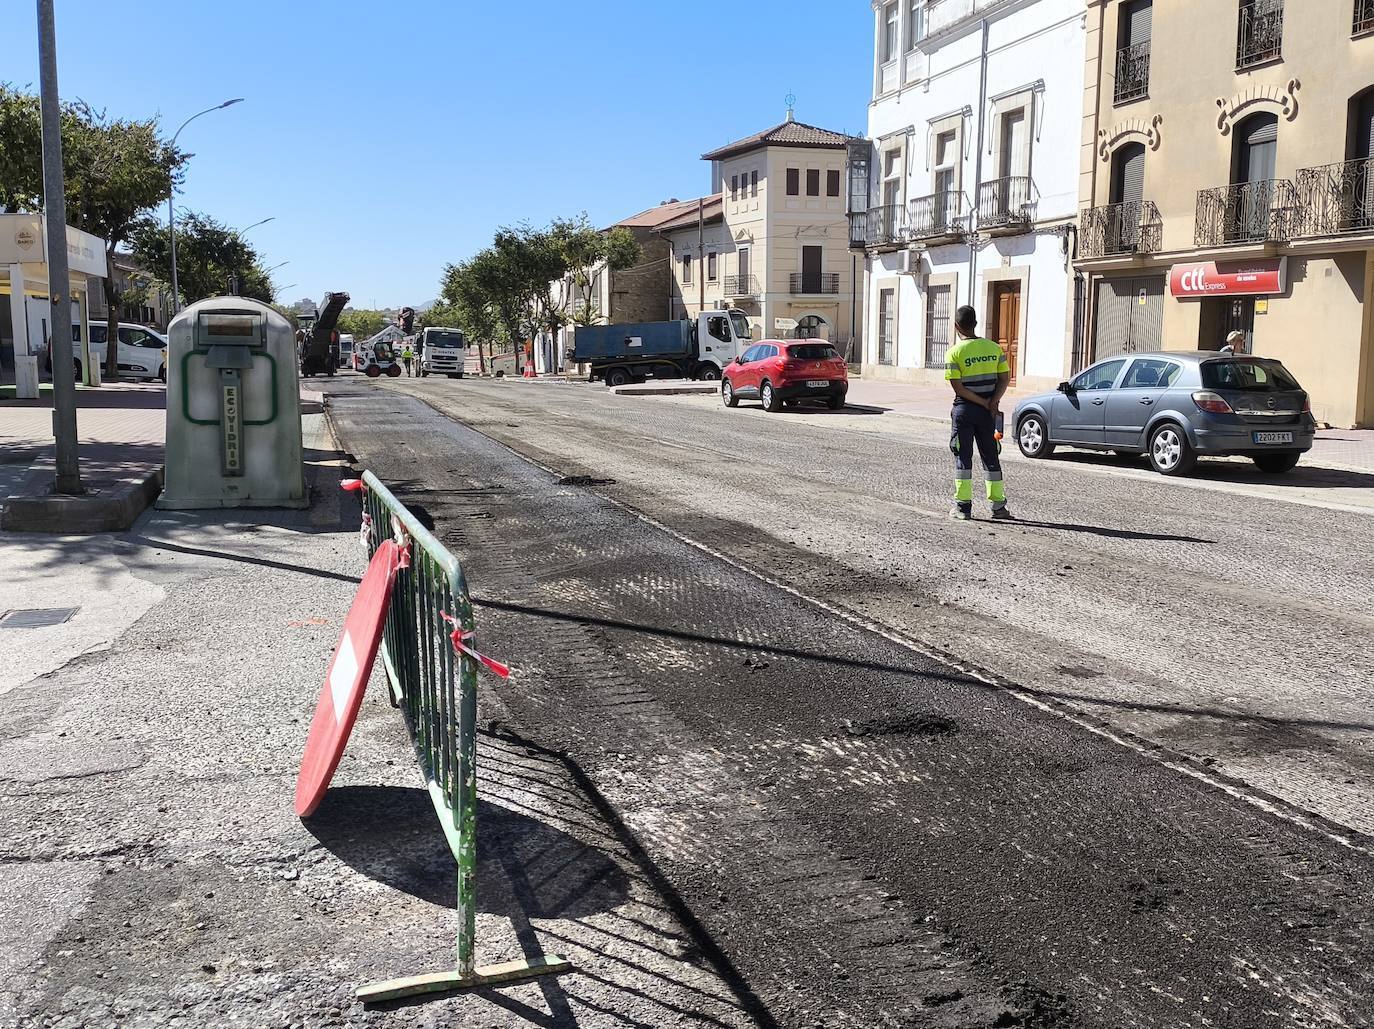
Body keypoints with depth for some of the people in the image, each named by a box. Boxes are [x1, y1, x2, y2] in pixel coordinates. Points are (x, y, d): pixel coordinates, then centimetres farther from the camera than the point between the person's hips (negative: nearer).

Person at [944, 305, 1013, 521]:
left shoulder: (954, 352, -10)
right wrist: (993, 402, -9)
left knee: (963, 457, 4)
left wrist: (985, 404, -10)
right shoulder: (994, 348, 3)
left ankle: (963, 506, 3)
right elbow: (1004, 378, 1)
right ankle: (998, 506, 13)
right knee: (991, 457, 11)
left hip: (965, 409, -4)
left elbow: (958, 387, -14)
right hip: (988, 412, 4)